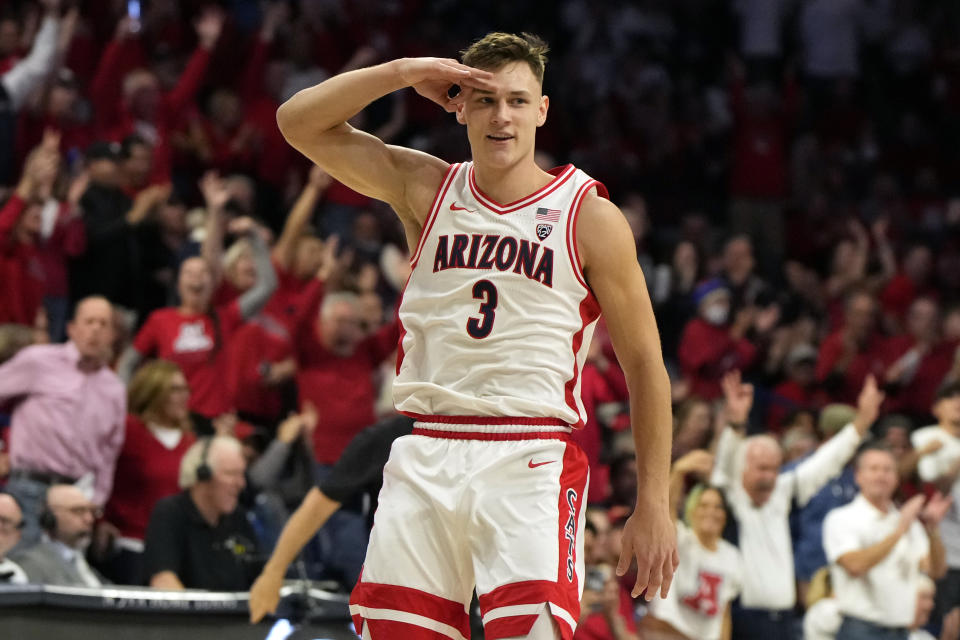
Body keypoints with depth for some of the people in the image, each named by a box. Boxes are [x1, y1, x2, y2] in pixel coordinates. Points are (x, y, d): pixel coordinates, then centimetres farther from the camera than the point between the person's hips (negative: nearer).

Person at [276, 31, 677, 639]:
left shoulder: (590, 218, 1)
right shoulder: (425, 189, 11)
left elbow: (645, 365, 2)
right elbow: (299, 123, 6)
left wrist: (653, 506, -3)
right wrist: (404, 72, -5)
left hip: (530, 463, -3)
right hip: (426, 457, 3)